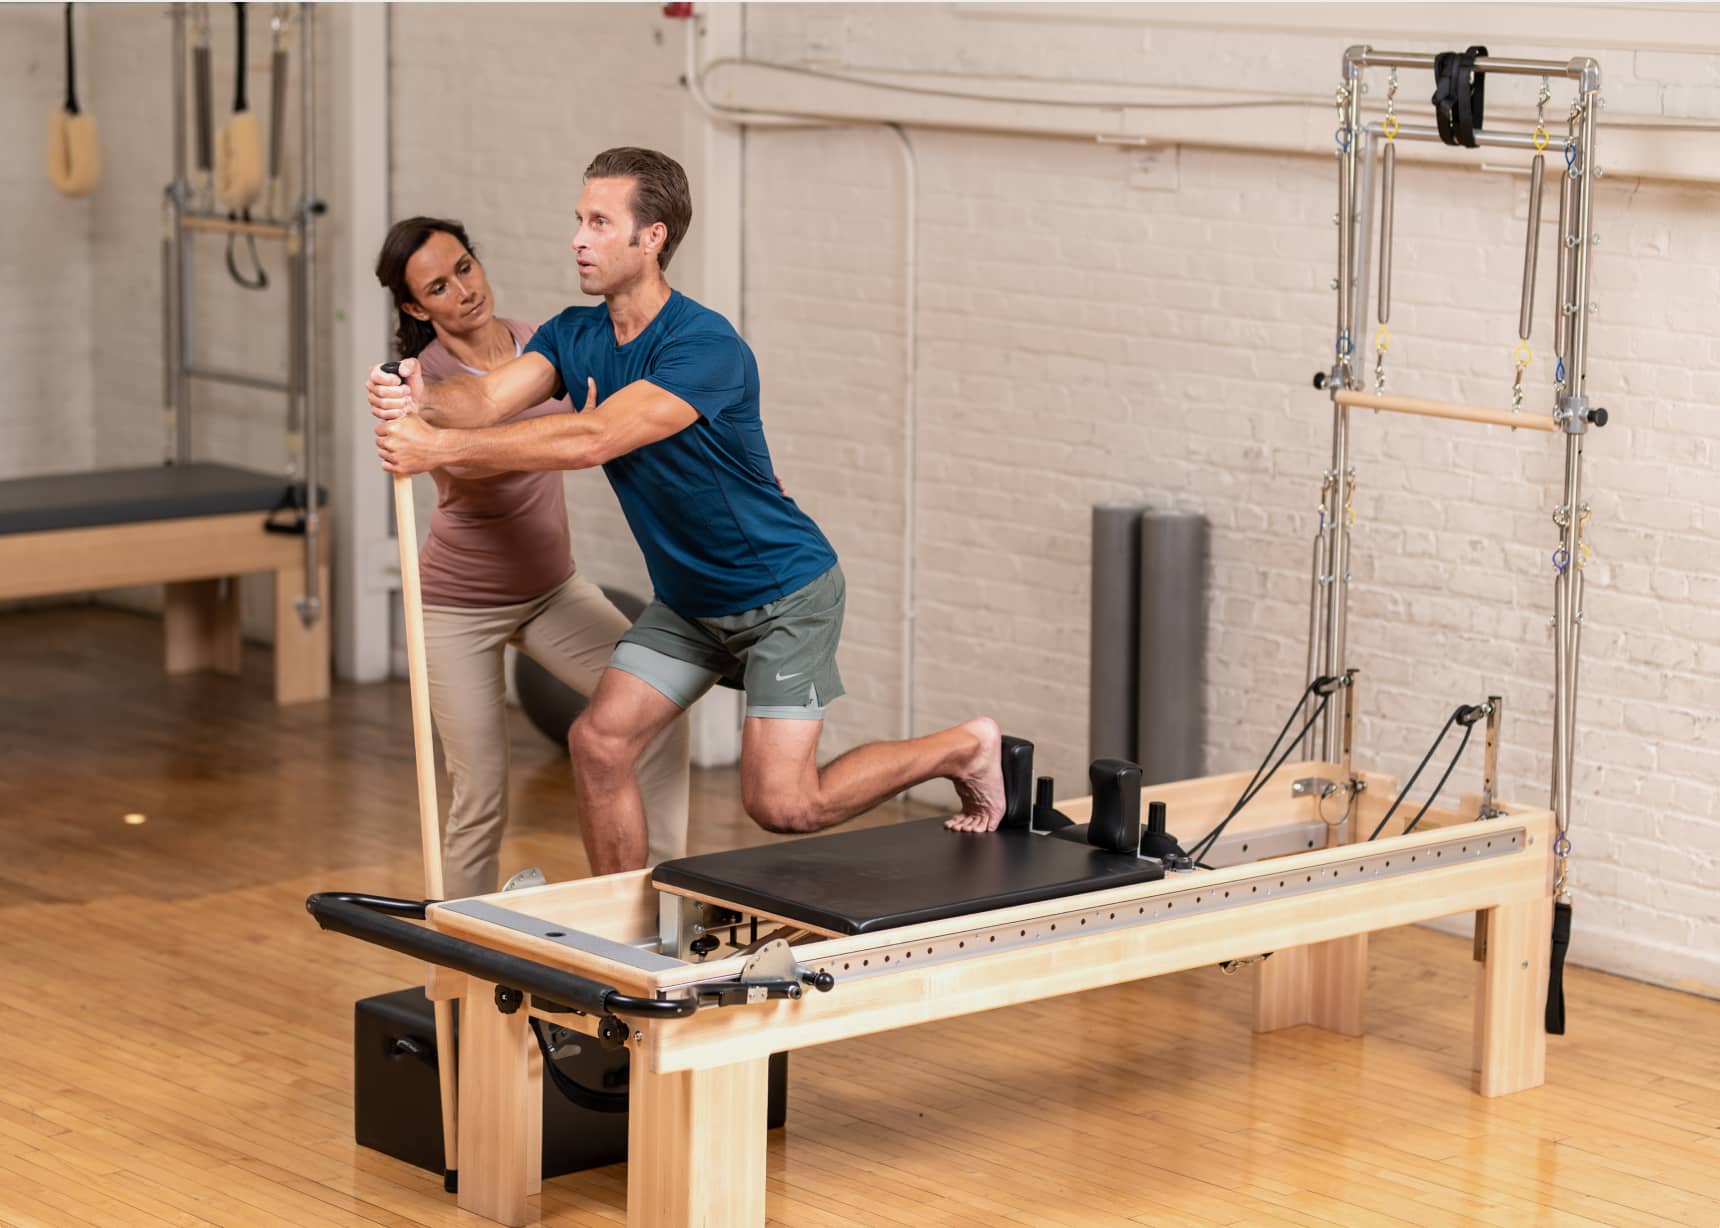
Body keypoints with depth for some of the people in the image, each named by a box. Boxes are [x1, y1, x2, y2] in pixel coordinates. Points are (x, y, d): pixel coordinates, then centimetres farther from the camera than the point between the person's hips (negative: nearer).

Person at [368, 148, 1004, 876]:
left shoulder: (705, 346, -28)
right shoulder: (574, 336, -2)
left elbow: (592, 439, -38)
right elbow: (488, 398, -19)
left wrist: (441, 448, -43)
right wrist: (421, 402, -43)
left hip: (784, 595, -7)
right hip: (688, 600, 7)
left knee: (779, 804, -10)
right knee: (600, 741, -3)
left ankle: (962, 748, 12)